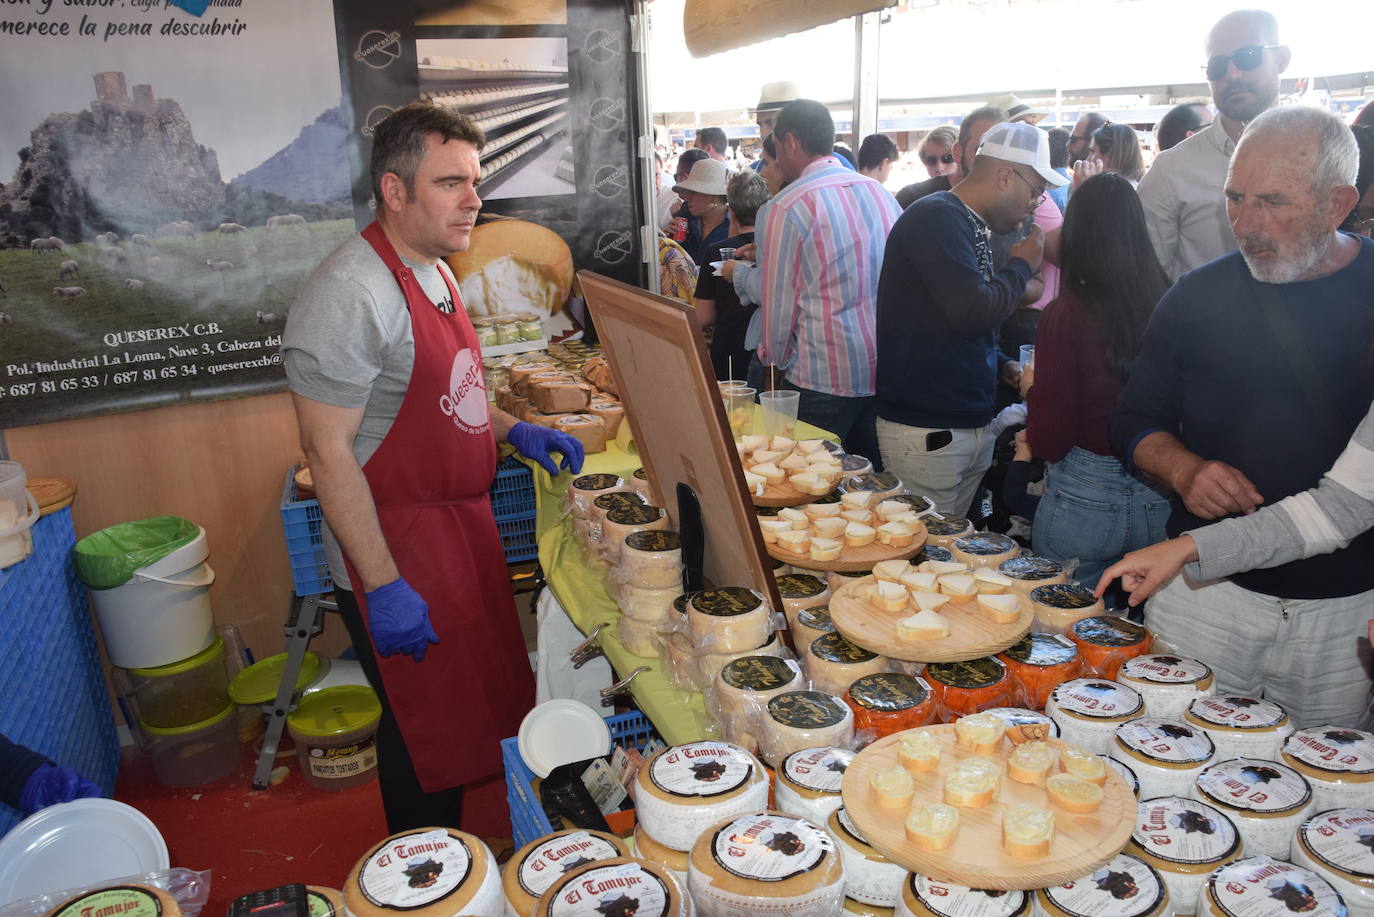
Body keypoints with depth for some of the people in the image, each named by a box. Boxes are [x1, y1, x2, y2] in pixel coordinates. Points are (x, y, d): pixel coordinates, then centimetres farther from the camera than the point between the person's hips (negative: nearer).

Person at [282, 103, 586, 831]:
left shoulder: (435, 272, 9)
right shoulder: (351, 294, -22)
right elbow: (328, 450, -23)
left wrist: (513, 431, 6)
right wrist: (383, 586, -23)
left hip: (461, 533, 10)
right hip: (399, 557, -9)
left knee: (477, 714, 24)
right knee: (429, 737, 7)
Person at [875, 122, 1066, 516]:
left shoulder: (969, 225, 16)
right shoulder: (936, 217, -13)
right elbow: (973, 313, -24)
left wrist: (1002, 366, 10)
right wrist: (1020, 265, -7)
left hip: (973, 423, 9)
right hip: (926, 433, -9)